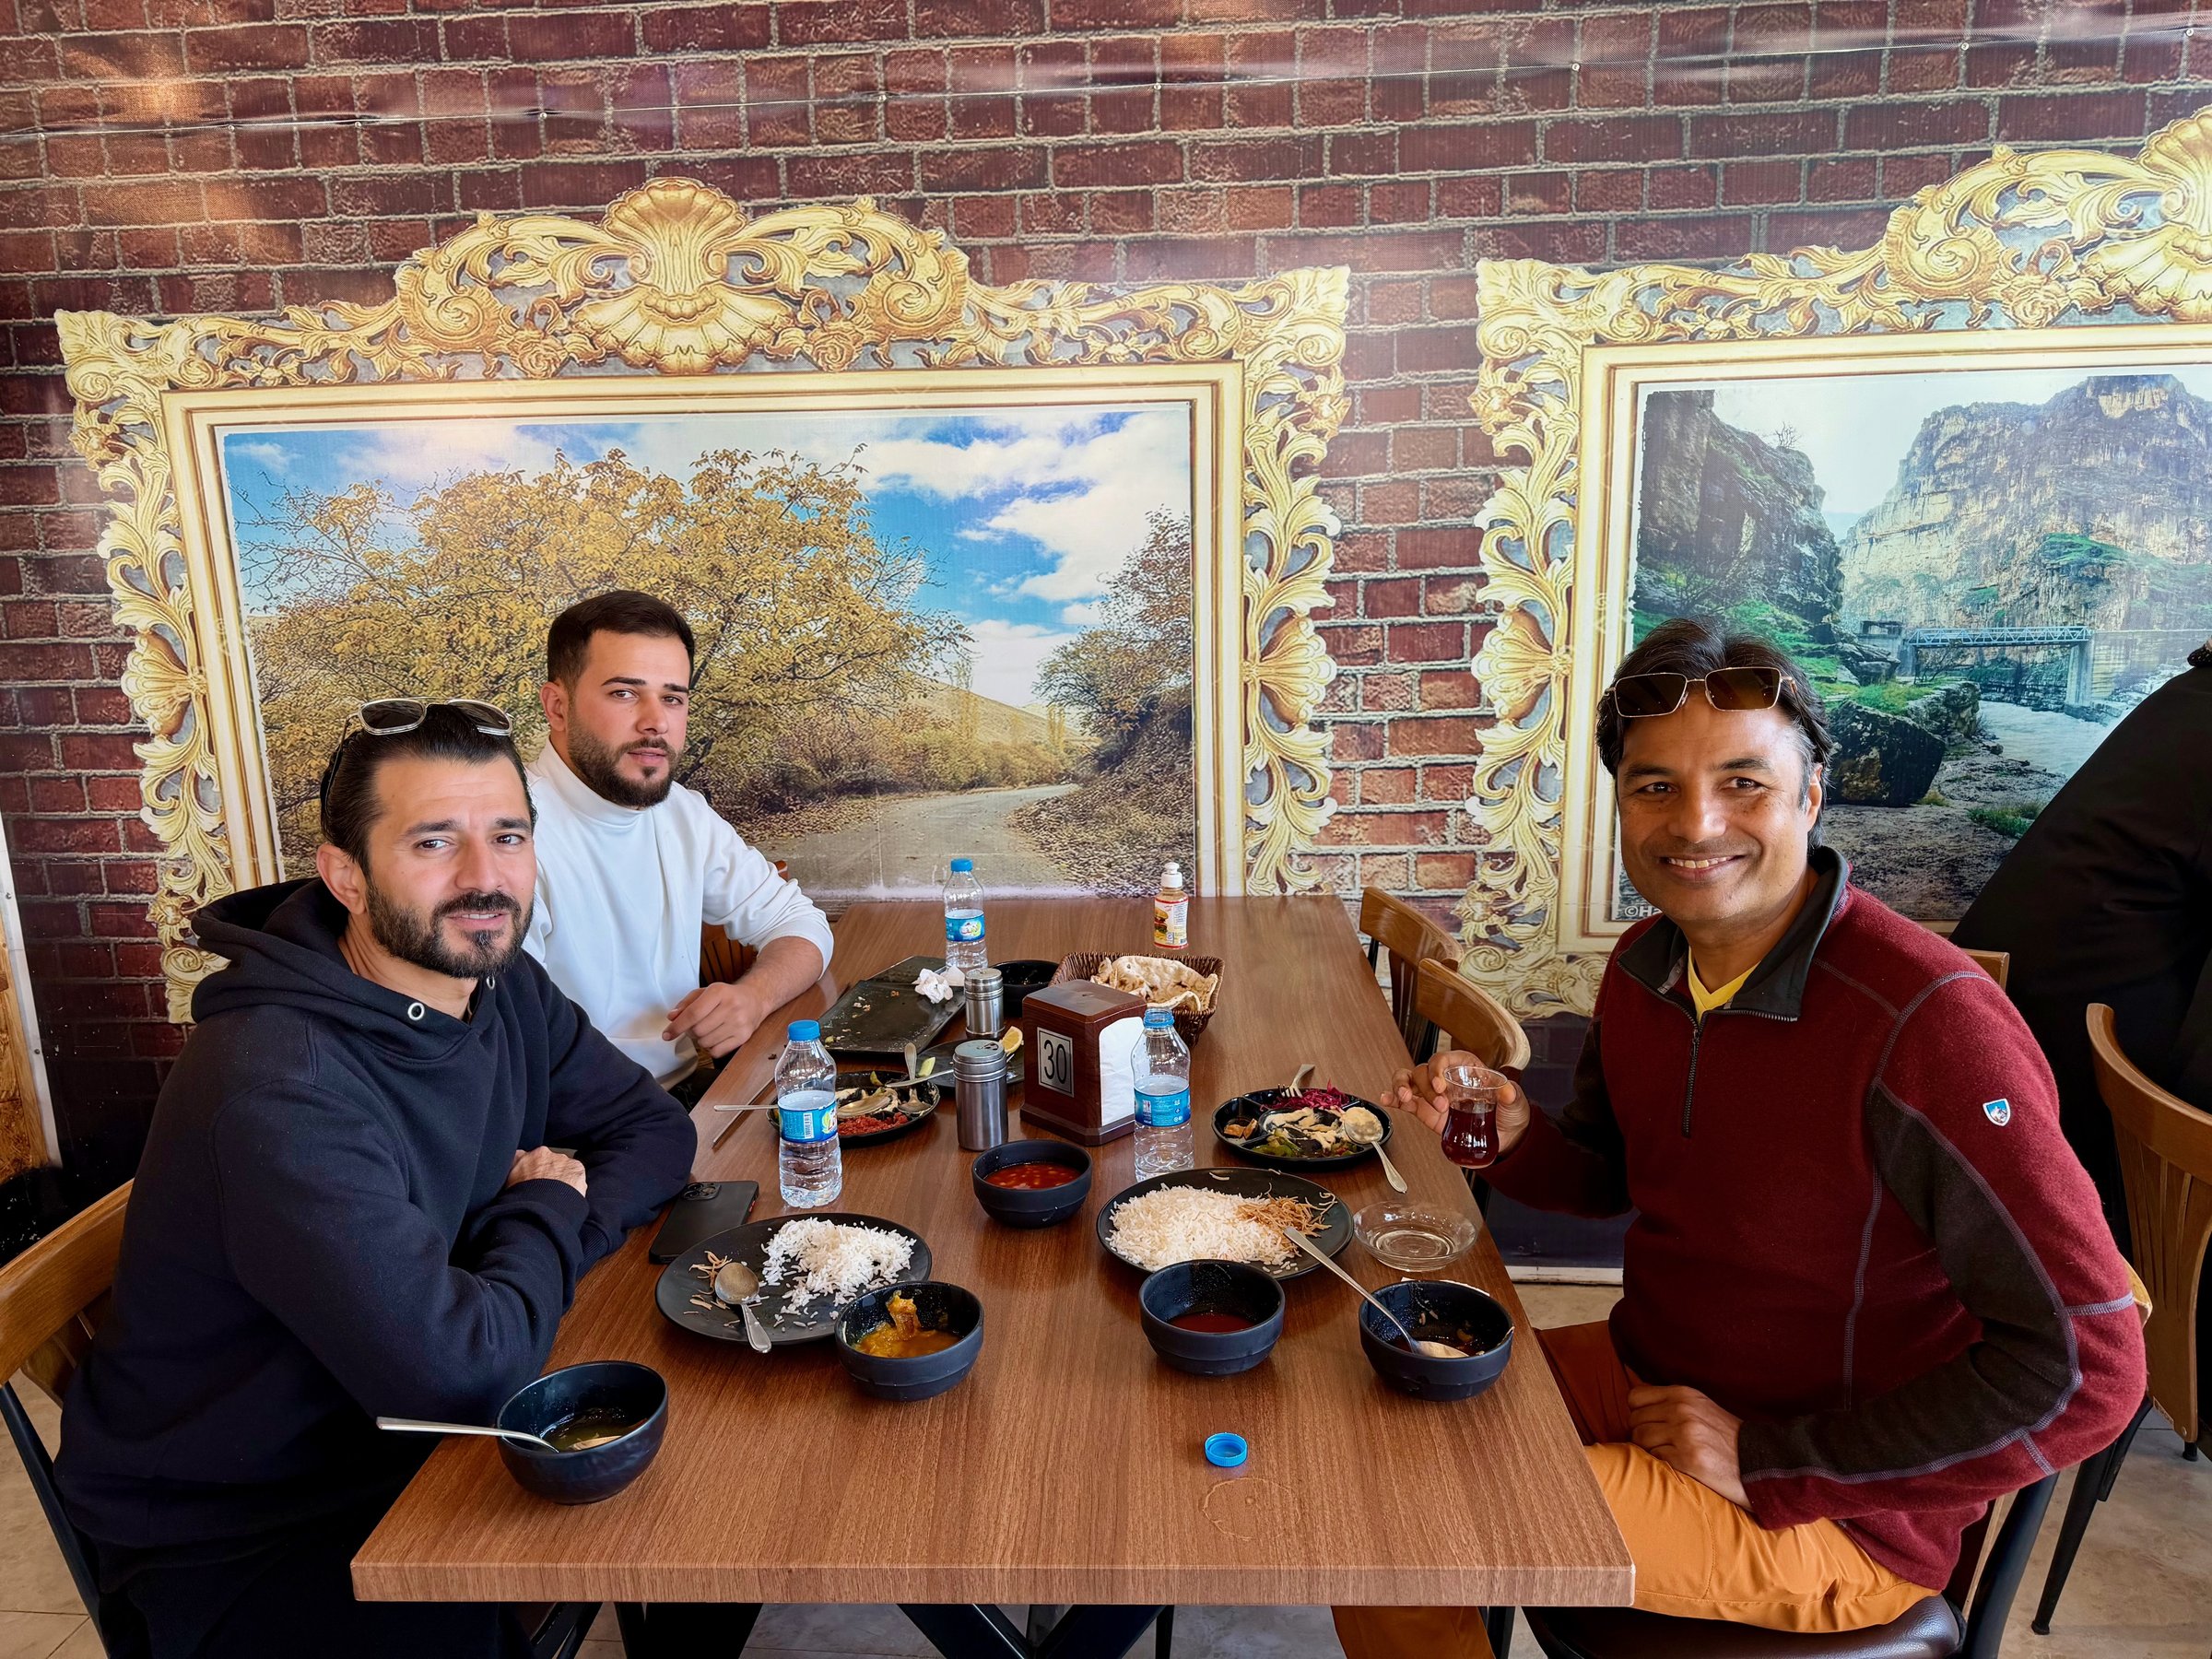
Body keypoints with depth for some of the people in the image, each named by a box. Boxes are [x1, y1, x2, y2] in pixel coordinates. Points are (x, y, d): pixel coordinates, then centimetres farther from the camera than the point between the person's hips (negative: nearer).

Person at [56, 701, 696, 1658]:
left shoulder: (499, 984, -5)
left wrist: (555, 1232, -17)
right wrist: (546, 1213, -14)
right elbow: (462, 1367, -34)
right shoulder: (276, 1084, -30)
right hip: (231, 1537, -6)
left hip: (409, 1449, 7)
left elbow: (654, 1130, 4)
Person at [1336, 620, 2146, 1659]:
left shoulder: (1926, 1020, -27)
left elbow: (2084, 1368, -25)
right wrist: (1512, 1136, -10)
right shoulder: (1644, 968, -3)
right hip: (1640, 1378, 7)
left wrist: (1769, 1461, -22)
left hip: (1831, 1510, -6)